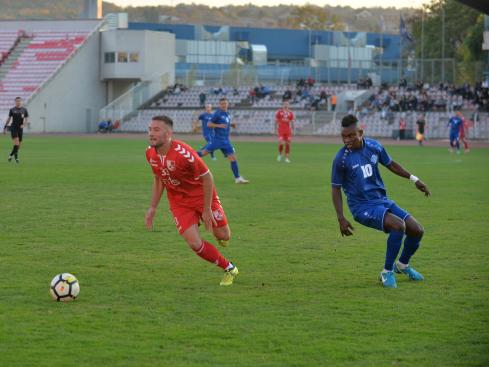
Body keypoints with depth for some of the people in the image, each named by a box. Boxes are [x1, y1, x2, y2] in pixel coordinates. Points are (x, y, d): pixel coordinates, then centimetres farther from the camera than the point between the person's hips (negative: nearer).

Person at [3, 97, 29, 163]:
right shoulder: (12, 110, 2)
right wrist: (5, 127, 4)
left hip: (20, 128, 3)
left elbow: (26, 119, 5)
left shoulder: (24, 110, 4)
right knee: (16, 144, -17)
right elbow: (9, 119, 8)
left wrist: (24, 125, -15)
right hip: (13, 128, -3)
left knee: (19, 145, 8)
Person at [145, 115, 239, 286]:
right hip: (178, 202, 4)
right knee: (195, 244, -11)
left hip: (201, 195, -4)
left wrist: (207, 209, -16)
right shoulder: (150, 153, -10)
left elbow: (207, 177, -20)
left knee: (223, 236, 6)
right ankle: (229, 269, 10)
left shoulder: (183, 153, -31)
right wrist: (153, 208, 6)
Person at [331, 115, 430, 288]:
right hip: (362, 207, -6)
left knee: (417, 230, 0)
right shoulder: (341, 159, -14)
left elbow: (391, 164, 18)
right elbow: (336, 189, -5)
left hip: (382, 200, 6)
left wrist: (413, 178, 13)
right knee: (398, 225, -29)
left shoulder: (374, 147, -1)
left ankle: (403, 265, 29)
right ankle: (387, 272, -13)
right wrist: (341, 219, -11)